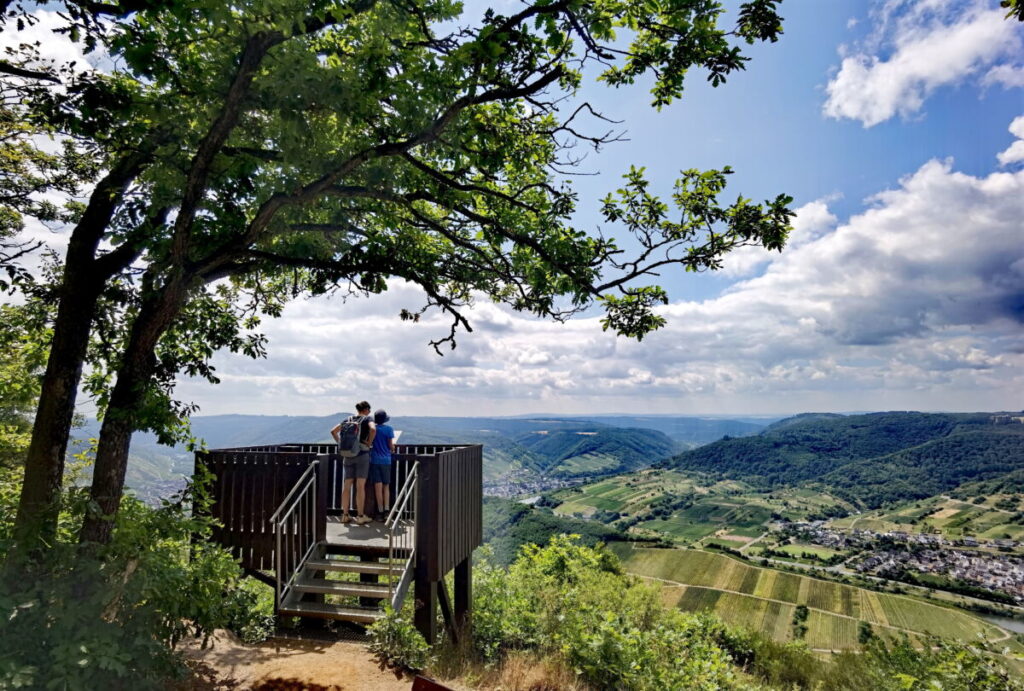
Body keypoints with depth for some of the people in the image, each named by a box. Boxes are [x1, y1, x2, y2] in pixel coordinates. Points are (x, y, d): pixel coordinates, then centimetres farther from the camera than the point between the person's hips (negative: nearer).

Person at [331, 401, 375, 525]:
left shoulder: (349, 419, 11)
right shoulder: (367, 419, -4)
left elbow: (333, 431, 9)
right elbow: (373, 429, -24)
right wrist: (369, 443, -11)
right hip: (362, 454, -5)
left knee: (347, 485, 10)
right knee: (360, 486, -1)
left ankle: (345, 515, 14)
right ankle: (360, 516, 3)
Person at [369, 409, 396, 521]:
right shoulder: (389, 429, -3)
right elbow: (391, 445, -4)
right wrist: (393, 450, 17)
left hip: (375, 460, 0)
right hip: (386, 460, 0)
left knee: (378, 487, 1)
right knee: (386, 487, 10)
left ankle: (380, 512, 3)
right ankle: (387, 510, 1)